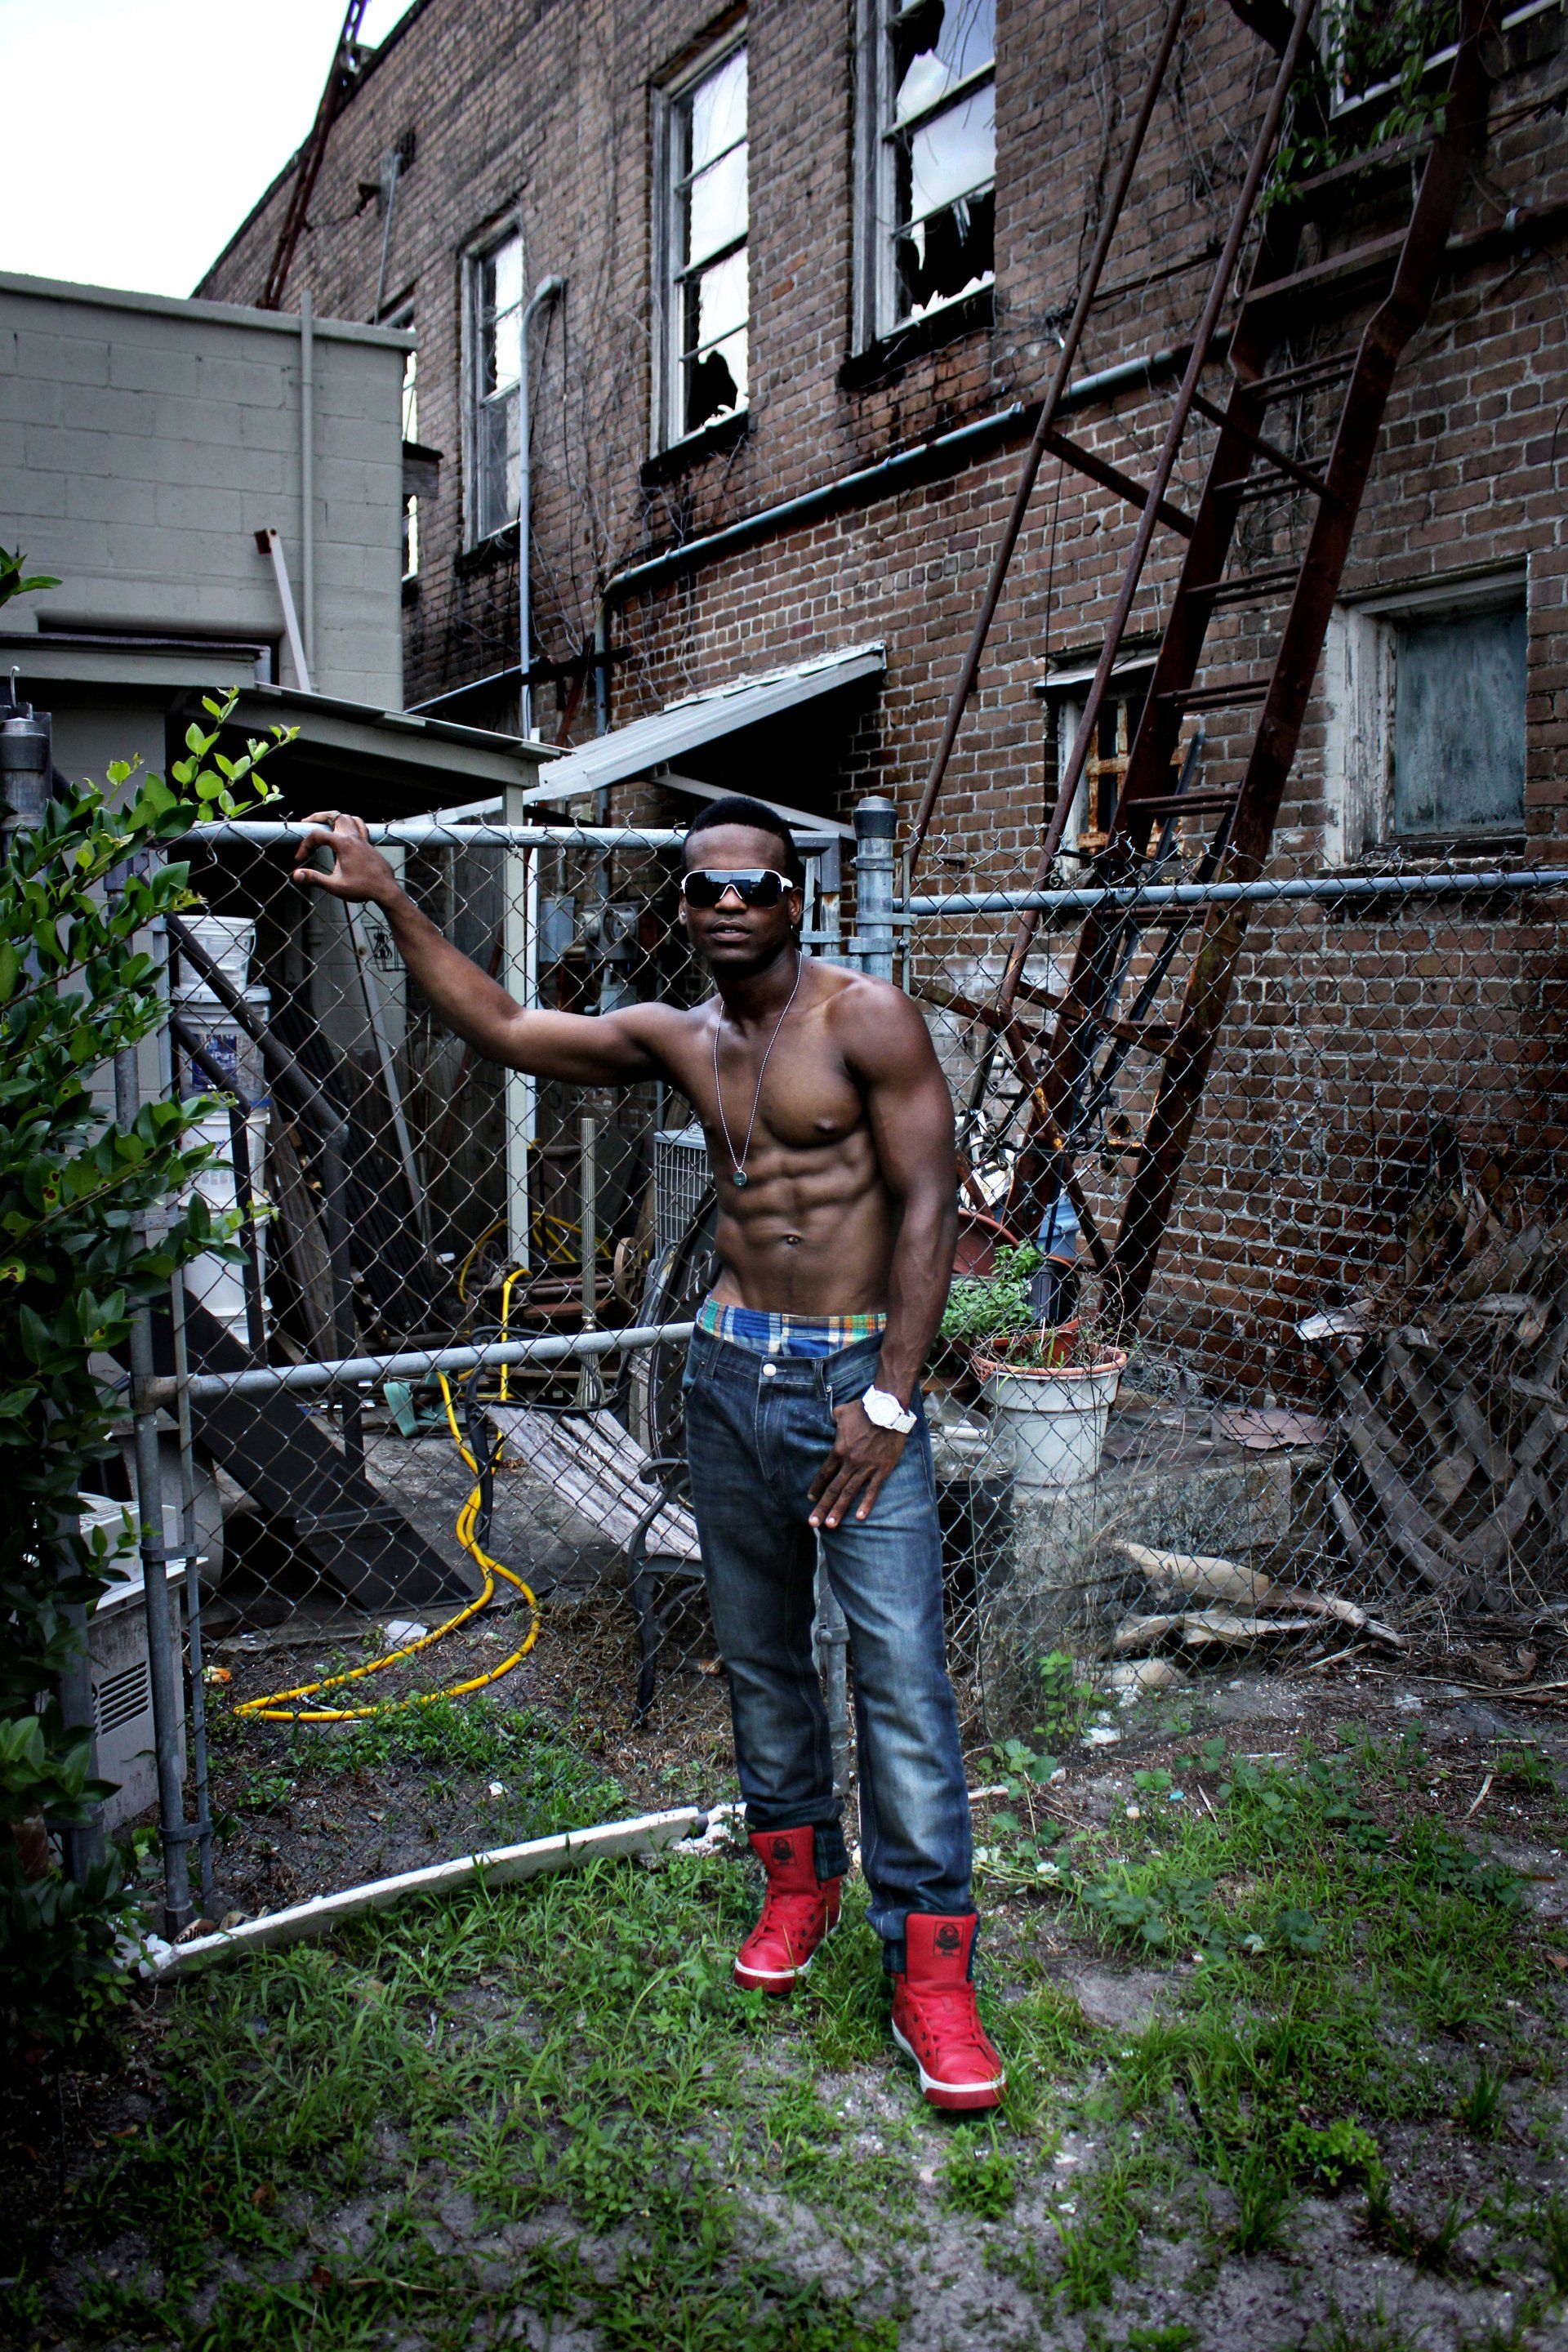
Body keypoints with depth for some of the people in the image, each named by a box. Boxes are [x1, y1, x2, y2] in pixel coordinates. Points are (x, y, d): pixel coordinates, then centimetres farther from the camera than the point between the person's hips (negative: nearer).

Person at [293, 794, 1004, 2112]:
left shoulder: (865, 1019, -9)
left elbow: (930, 1209, -12)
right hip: (730, 1374, 6)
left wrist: (889, 1401, -17)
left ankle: (931, 1965, 6)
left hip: (855, 1375, -5)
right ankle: (801, 1876, 36)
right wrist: (391, 901, 9)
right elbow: (504, 1030, 13)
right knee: (758, 1655, 15)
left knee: (902, 1678, -5)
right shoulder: (679, 1041, 8)